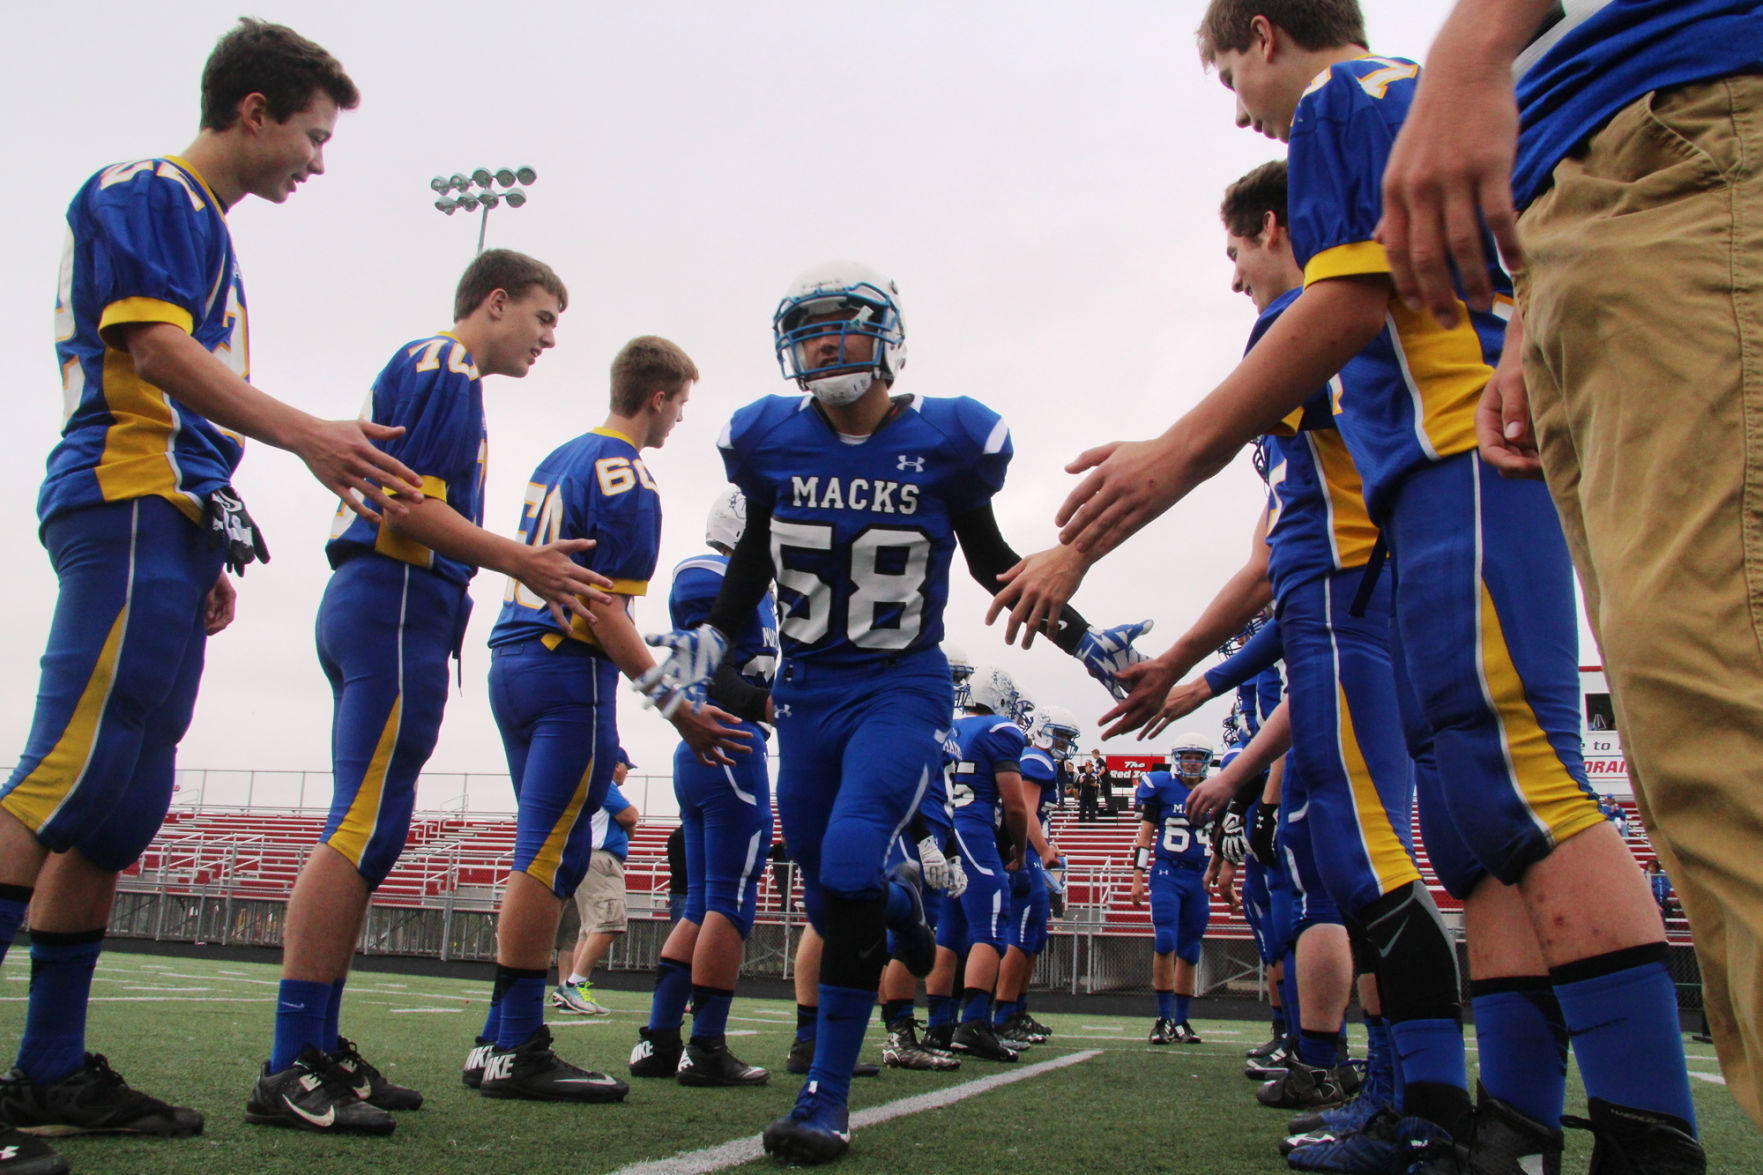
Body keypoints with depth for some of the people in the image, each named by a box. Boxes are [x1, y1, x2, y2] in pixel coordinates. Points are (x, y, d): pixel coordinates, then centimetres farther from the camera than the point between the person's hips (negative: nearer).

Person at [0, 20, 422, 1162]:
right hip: (129, 503, -10)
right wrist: (308, 436, -23)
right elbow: (155, 350, -13)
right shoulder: (142, 193, 0)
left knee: (119, 804, 7)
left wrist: (207, 557, 21)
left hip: (170, 518, 10)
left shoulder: (207, 228, 27)